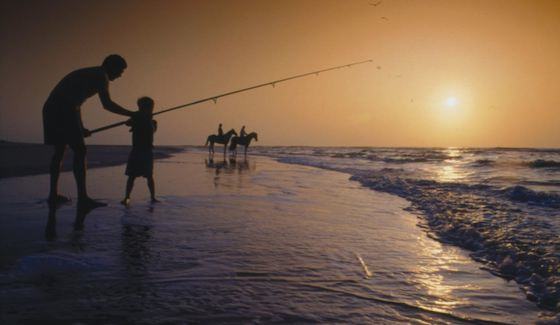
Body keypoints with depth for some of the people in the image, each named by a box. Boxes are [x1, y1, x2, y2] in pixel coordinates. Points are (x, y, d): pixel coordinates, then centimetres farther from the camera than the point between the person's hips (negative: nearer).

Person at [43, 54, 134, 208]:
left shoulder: (87, 74, 28)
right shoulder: (101, 75, -2)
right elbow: (107, 104, -15)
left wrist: (81, 128, 31)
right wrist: (132, 115, -9)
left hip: (51, 108, 10)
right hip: (64, 110, -10)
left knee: (60, 150, 18)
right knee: (80, 151, -10)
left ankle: (53, 194, 25)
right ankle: (82, 198, -14)